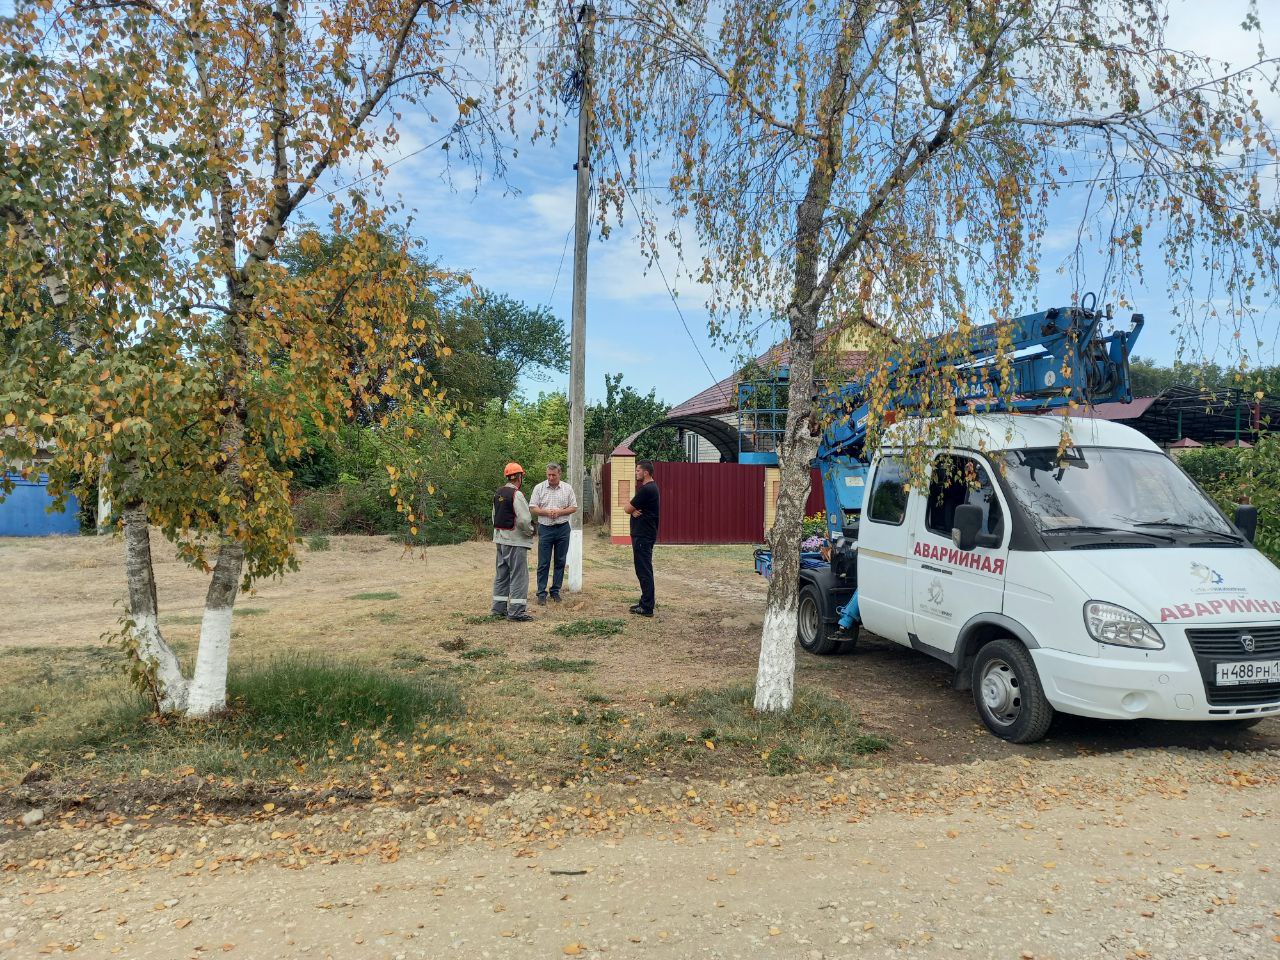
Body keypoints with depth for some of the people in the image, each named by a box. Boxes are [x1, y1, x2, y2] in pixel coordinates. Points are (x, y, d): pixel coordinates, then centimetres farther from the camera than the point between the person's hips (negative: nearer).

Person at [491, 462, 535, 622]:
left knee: (502, 573, 15)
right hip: (515, 540, -9)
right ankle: (516, 611, -4)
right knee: (518, 575, -4)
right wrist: (531, 531, -5)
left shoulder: (498, 493, 10)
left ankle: (499, 608, 22)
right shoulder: (516, 494, -18)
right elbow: (524, 520, -23)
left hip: (500, 539, 9)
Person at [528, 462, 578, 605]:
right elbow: (532, 508, -1)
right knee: (543, 563, -1)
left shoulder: (567, 488, 4)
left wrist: (560, 512, -11)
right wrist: (546, 512, -16)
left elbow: (574, 508, 4)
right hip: (545, 529, -1)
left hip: (563, 528, 2)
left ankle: (555, 591, 18)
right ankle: (541, 593, 5)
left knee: (560, 562, 7)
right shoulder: (539, 488, 2)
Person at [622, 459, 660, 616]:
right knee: (644, 570, 15)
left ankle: (647, 608, -2)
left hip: (643, 536, -11)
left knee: (644, 571, -6)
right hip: (644, 534, 11)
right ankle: (645, 603, 22)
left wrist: (631, 508, 8)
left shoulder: (646, 490, -18)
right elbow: (631, 509, 13)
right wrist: (634, 510, -9)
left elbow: (628, 509, -14)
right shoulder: (650, 488, 16)